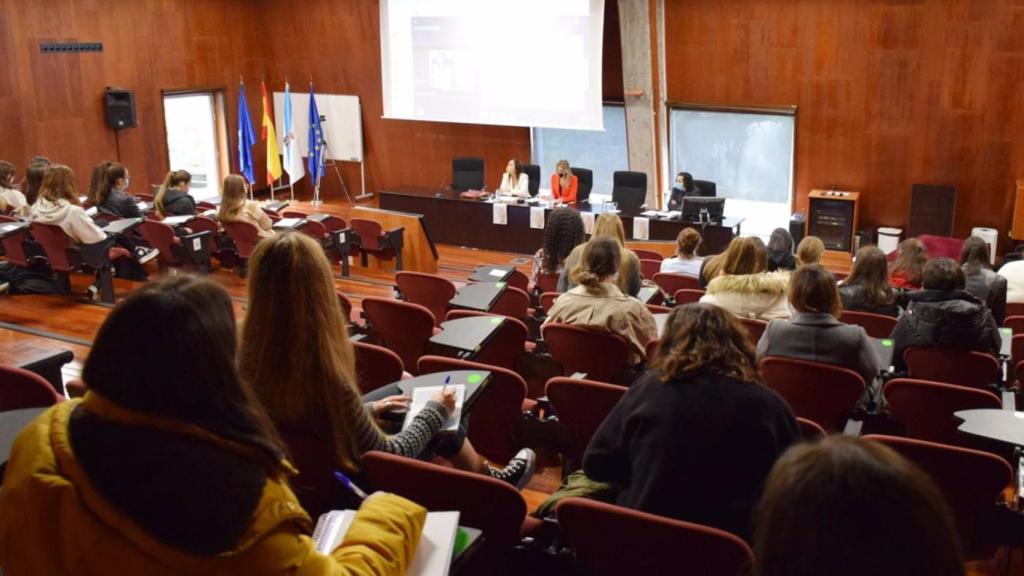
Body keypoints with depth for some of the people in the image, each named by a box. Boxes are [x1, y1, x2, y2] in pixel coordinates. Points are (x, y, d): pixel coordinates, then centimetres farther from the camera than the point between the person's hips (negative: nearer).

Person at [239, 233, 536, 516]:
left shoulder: (247, 358, -13)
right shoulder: (324, 376, -35)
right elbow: (388, 456, -21)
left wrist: (364, 411, 12)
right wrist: (436, 410, -5)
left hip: (293, 489, 7)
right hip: (335, 498, -6)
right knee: (442, 427, 10)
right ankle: (493, 484, 41)